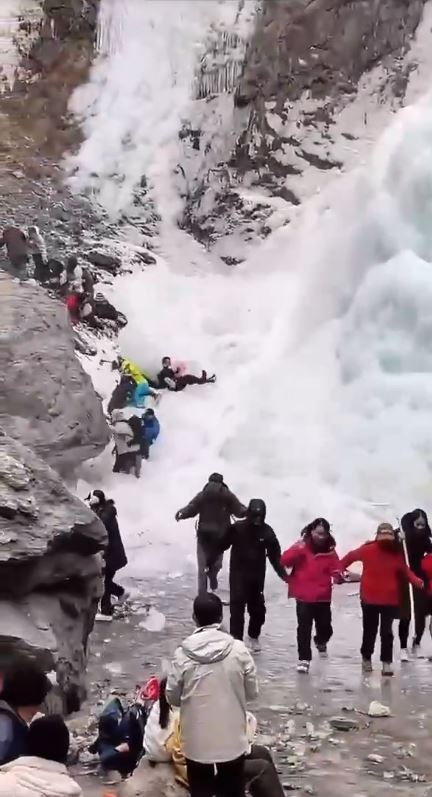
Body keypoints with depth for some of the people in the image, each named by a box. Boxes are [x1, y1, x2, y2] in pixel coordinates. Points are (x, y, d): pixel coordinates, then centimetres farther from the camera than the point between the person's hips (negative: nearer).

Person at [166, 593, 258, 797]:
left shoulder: (183, 654, -13)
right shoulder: (239, 650, -12)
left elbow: (172, 697, -4)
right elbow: (252, 692, -3)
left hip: (197, 744, 0)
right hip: (232, 742, 1)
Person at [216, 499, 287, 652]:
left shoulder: (267, 531, -5)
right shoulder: (237, 528, -12)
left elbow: (274, 554, 0)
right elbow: (222, 545, -6)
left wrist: (282, 573, -7)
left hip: (257, 576, 3)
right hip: (238, 574, -3)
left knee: (258, 608, 12)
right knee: (237, 607, -11)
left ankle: (253, 636, 36)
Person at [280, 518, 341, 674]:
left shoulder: (330, 550, 1)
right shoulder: (301, 547, -7)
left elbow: (335, 569, -1)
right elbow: (284, 561, -15)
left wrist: (337, 576, -24)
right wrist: (297, 550, -29)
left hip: (323, 597, 3)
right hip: (304, 596, -3)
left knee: (325, 627, 11)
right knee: (304, 628, -7)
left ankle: (321, 642, 45)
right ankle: (304, 659, 1)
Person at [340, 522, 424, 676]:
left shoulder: (397, 554, -3)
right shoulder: (368, 550, -10)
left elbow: (405, 571, 0)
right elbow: (350, 556, 4)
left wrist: (417, 581, -18)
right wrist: (340, 570, 1)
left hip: (390, 600, 1)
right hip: (369, 598, -1)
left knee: (387, 632, 1)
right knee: (370, 631, 12)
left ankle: (387, 662, 9)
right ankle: (366, 658, 33)